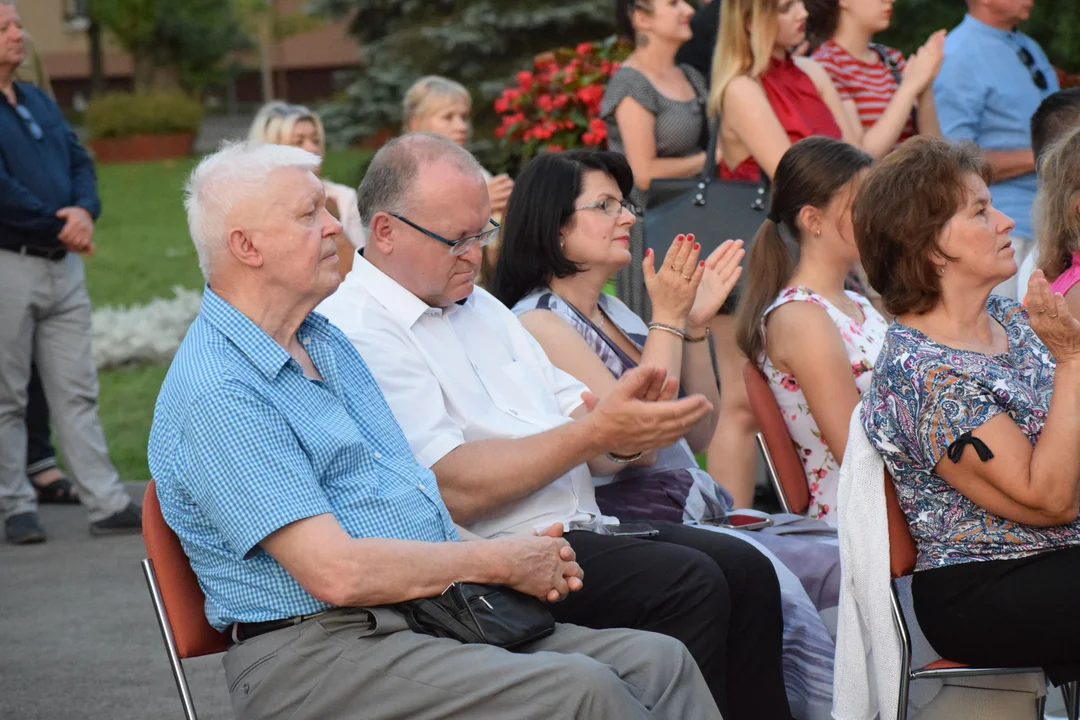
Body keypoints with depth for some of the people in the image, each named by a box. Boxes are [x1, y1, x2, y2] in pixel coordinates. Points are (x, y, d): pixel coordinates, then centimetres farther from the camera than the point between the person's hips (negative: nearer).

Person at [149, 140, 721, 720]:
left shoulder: (326, 342, 18)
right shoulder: (214, 393, -14)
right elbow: (337, 572, -20)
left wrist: (496, 552, 3)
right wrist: (499, 562, -10)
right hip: (321, 649, -9)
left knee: (658, 662, -8)